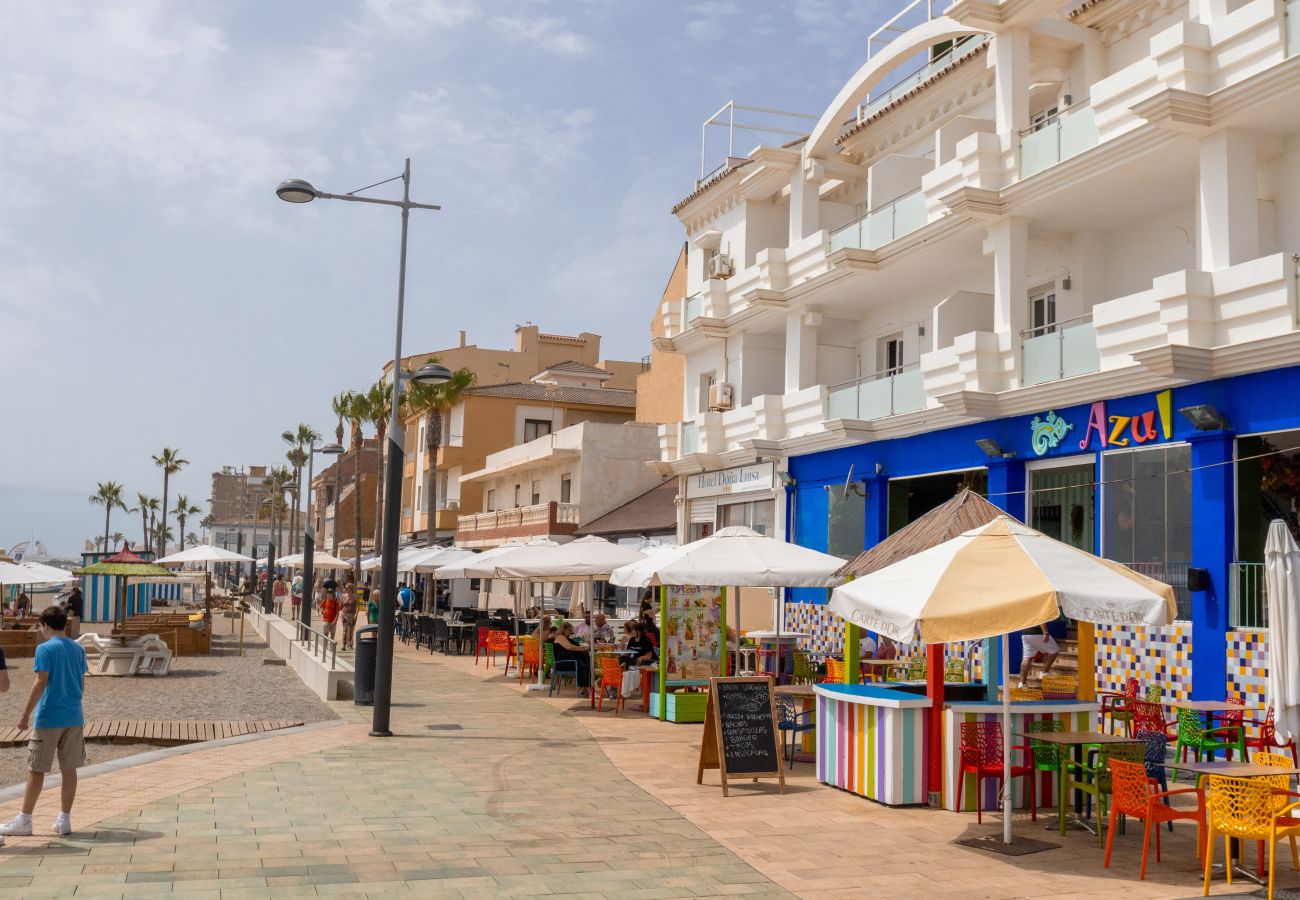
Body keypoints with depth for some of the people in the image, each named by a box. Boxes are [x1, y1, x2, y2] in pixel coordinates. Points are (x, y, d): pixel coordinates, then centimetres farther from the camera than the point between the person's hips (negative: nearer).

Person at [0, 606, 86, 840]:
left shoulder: (45, 649, -9)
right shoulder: (78, 649, 9)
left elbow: (40, 683, -14)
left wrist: (25, 714, -9)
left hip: (49, 718, -5)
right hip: (74, 718, 5)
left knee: (36, 769, 4)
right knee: (69, 769, 7)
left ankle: (24, 821, 11)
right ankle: (64, 820, 9)